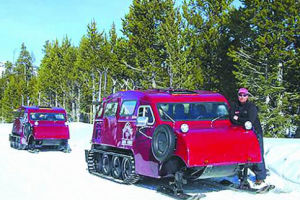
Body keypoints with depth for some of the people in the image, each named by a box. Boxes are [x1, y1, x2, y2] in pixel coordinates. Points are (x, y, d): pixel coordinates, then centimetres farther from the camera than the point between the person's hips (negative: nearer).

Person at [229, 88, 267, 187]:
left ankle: (260, 177, -1)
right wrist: (244, 122, -15)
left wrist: (238, 119, -9)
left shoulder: (251, 106, -4)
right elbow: (232, 119, -5)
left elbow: (250, 120, -16)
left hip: (255, 133, -4)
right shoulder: (234, 107, 8)